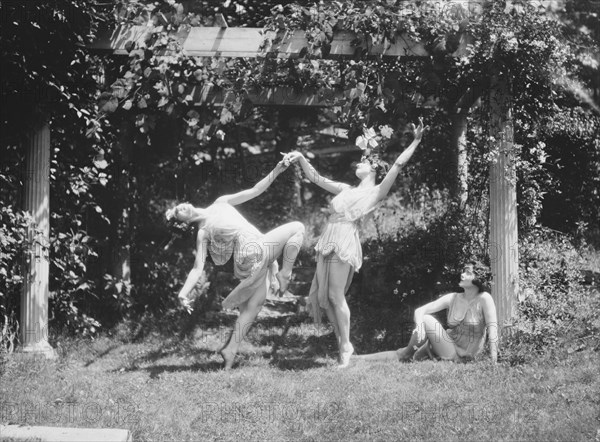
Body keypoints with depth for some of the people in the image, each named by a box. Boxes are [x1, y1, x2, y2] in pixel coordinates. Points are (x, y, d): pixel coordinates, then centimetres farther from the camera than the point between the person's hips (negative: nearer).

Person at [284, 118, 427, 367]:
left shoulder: (376, 192, 4)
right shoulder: (346, 190, 24)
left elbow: (397, 166, -6)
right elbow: (316, 178, 27)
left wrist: (416, 141, -12)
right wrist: (301, 158, 16)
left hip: (345, 243, -7)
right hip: (328, 243, 7)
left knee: (336, 296, -11)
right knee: (323, 295, 4)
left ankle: (346, 348, -3)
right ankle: (341, 343, 14)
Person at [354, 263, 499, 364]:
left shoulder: (484, 299, -11)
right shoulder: (453, 298, 4)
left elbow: (492, 326, -20)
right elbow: (419, 311, -2)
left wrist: (493, 361, -32)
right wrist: (419, 326, -28)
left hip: (461, 356, -6)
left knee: (427, 320, -19)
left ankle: (406, 355, -2)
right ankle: (354, 358, -7)